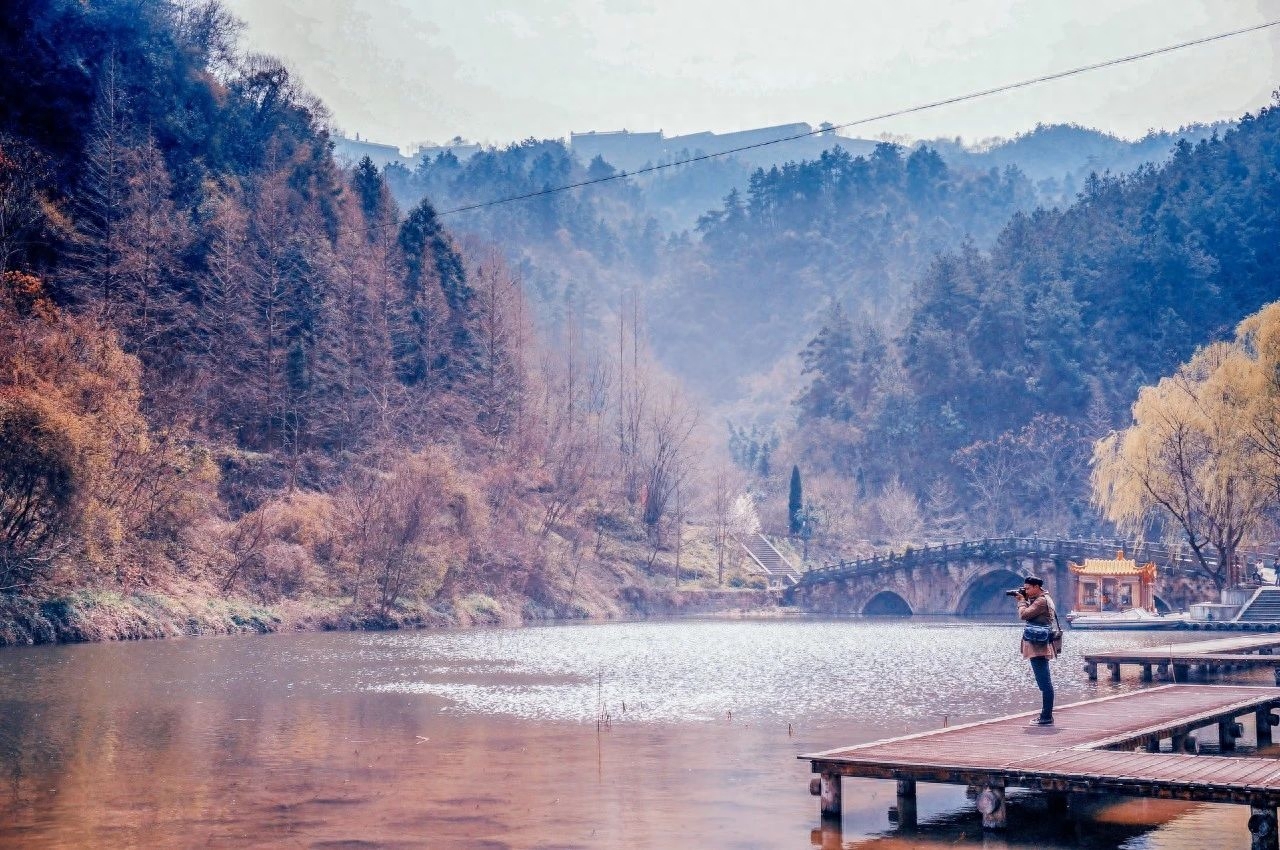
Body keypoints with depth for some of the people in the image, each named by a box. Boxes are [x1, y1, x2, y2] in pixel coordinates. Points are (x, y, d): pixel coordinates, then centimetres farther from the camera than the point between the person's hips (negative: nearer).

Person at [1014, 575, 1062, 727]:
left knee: (1044, 683, -10)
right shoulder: (1044, 599, 18)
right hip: (1041, 646, 11)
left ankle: (1046, 717, -10)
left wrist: (1022, 601, -2)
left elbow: (1023, 615, -19)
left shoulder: (1041, 601, -14)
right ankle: (1046, 716, 18)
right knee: (1044, 682, 13)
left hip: (1039, 647, -11)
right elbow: (1029, 614, 22)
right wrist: (1024, 600, 11)